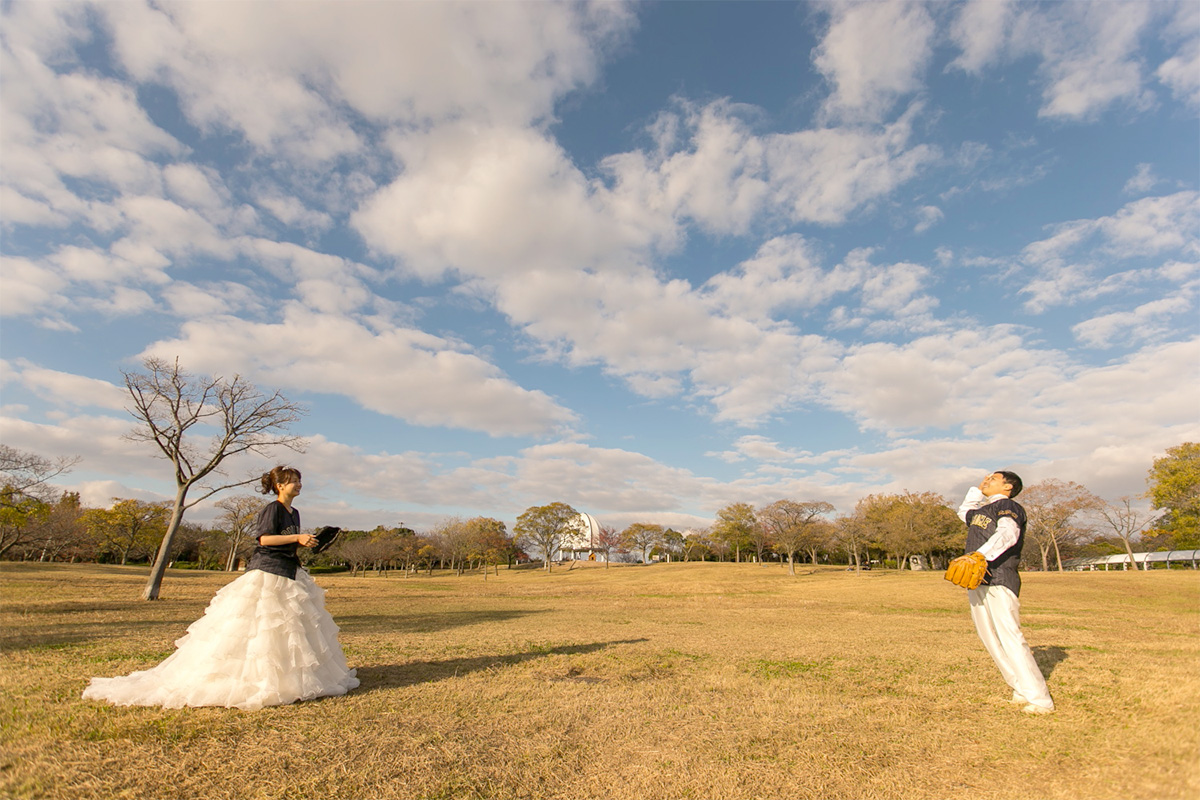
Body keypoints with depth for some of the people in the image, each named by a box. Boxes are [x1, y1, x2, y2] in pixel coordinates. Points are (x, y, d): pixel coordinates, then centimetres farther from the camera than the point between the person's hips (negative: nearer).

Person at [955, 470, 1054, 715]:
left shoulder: (1008, 505, -4)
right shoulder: (981, 509, 22)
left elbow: (1008, 533, -24)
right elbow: (964, 512, 46)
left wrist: (981, 555, -36)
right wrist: (978, 489, 33)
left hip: (999, 579, -9)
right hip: (977, 581, 9)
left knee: (1010, 638, -12)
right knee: (990, 640, 8)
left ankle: (1039, 699, -6)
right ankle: (1022, 691, 16)